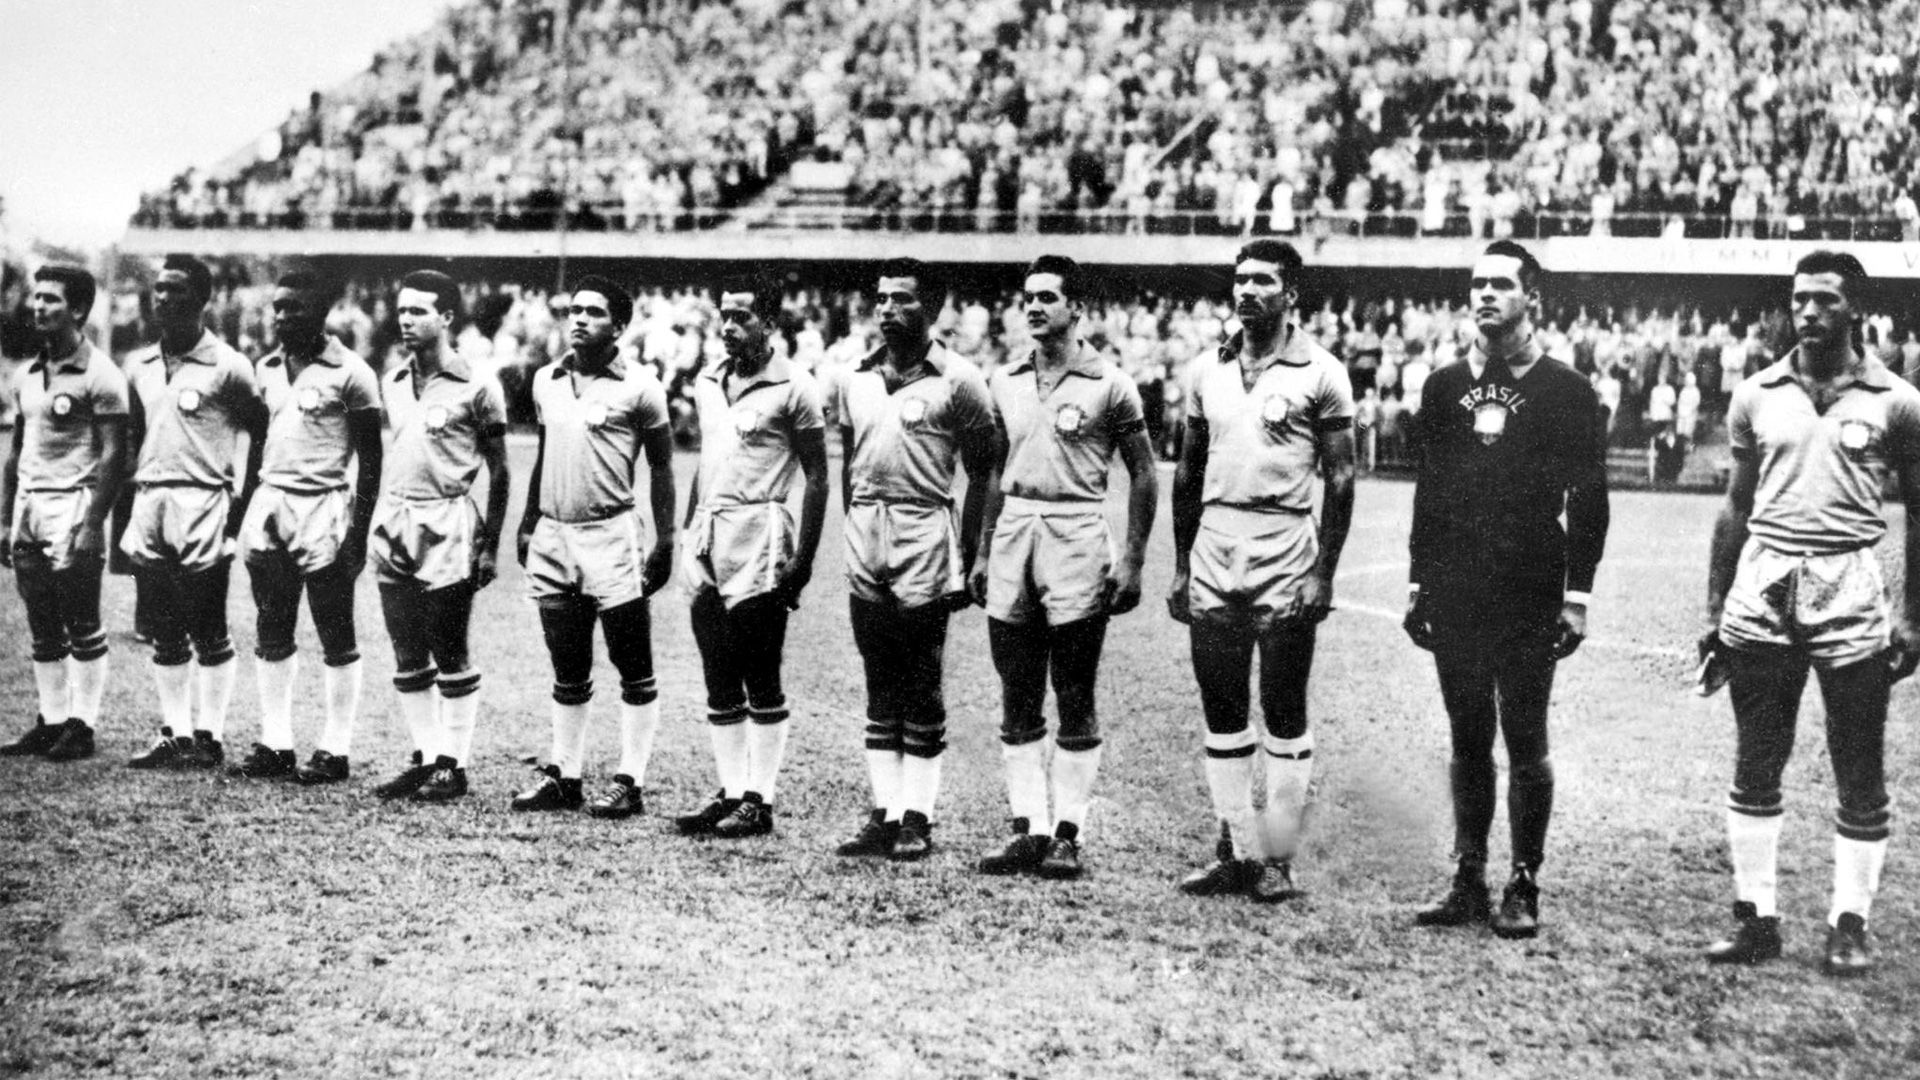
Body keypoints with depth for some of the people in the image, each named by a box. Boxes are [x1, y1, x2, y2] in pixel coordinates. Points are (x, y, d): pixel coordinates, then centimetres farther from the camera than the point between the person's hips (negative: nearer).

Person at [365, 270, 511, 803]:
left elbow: (498, 471, -3)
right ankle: (424, 757, 18)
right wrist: (382, 519, 13)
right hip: (392, 524, 6)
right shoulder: (393, 382, 12)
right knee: (407, 656, 9)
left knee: (450, 655, 0)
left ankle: (453, 763, 8)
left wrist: (490, 544, -7)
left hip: (445, 525, -6)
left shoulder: (476, 387, -6)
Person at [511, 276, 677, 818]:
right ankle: (564, 776, 20)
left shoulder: (638, 386, -5)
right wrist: (528, 525, 17)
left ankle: (631, 781, 6)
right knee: (567, 672, 13)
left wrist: (664, 541, -8)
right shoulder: (547, 381, 11)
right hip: (552, 536, 5)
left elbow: (661, 468, -2)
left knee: (634, 671, 0)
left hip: (611, 535, -5)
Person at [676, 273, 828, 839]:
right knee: (719, 681, 9)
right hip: (708, 538, 7)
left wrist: (803, 558, -12)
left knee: (761, 680, -1)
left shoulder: (793, 388, -6)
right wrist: (689, 533, 15)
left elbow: (816, 478, -7)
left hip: (759, 538, -7)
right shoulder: (707, 383, 14)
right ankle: (730, 791, 16)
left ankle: (760, 800, 5)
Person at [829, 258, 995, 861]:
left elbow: (983, 474, -2)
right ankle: (884, 814, 14)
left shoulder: (957, 381, -4)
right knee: (880, 691, 9)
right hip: (864, 541, 5)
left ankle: (917, 818, 7)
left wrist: (967, 558, -7)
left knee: (922, 692, 0)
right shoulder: (854, 380, 11)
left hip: (924, 534, -5)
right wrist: (855, 528, 11)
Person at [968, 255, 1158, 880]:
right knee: (1017, 699, 6)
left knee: (1075, 700, 0)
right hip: (1013, 532, 5)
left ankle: (1066, 834, 6)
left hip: (1076, 533, -5)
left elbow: (1142, 475, -1)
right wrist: (983, 553, 14)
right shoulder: (1006, 382, 11)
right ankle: (1028, 829, 13)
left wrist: (1132, 562, -6)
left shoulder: (1108, 385, -4)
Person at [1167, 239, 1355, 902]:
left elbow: (1340, 480, -4)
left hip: (1285, 556, -5)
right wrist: (1181, 563, 12)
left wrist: (1324, 572, -10)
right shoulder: (1208, 372, 11)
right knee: (1221, 714, 8)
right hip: (1213, 553, 5)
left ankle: (1277, 860, 8)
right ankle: (1235, 851, 16)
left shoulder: (1320, 374, -3)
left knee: (1285, 717, 1)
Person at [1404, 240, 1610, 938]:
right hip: (1454, 593, 4)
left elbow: (1588, 502, -2)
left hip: (1529, 597, -4)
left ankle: (1523, 886, 8)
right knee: (1468, 738, 9)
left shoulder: (1565, 391, -1)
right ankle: (1468, 880, 16)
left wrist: (1576, 595, -6)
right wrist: (1418, 583, 11)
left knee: (1525, 742, 1)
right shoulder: (1446, 385, 11)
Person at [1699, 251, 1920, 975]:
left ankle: (1849, 925, 15)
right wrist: (1714, 609, 10)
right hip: (1762, 587, 2)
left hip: (1849, 587, -2)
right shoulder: (1758, 395, 7)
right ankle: (1756, 918, 15)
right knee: (1754, 768, 5)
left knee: (1860, 774, 3)